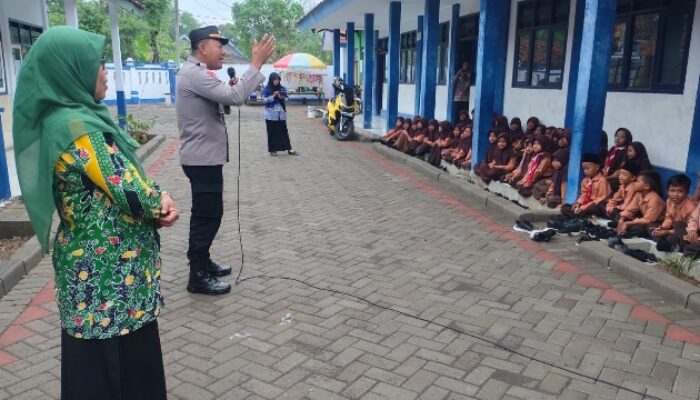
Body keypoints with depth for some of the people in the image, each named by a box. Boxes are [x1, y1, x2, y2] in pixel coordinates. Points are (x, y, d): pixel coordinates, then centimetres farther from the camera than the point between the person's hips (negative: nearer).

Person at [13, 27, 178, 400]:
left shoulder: (74, 115, 7)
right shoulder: (77, 126, -23)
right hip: (105, 270, -9)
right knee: (113, 368, 8)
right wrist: (162, 203, -3)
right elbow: (130, 193, -25)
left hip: (98, 263, 9)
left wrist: (159, 198, -5)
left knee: (129, 354, 24)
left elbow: (126, 172, 12)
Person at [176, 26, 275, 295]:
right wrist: (257, 62, -24)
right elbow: (235, 97, -29)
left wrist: (229, 88, 2)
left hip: (205, 156, 11)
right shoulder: (194, 74, -19)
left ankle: (201, 263, 31)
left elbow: (222, 101, 20)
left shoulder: (196, 73, 16)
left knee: (206, 214, 19)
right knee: (208, 216, -5)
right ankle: (198, 277, 5)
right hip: (203, 158, -11)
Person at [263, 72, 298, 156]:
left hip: (281, 114, 3)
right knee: (272, 132, 2)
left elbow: (287, 98, 6)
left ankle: (289, 149, 10)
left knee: (284, 131, 7)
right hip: (271, 114, -3)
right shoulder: (267, 89, -4)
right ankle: (272, 150, 11)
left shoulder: (283, 88, 6)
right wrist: (273, 96, -21)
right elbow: (265, 100, -11)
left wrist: (282, 98, -14)